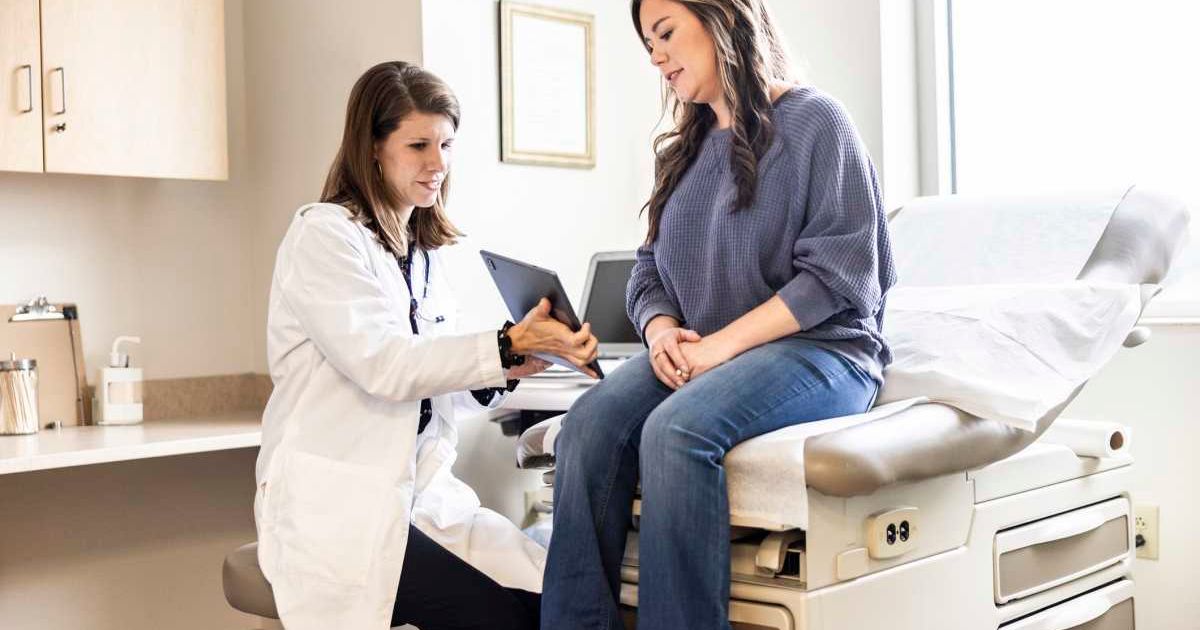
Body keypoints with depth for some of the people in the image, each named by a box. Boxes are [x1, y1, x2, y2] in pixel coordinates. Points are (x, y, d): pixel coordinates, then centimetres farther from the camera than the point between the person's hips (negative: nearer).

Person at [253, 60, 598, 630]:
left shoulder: (425, 252, 15)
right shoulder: (324, 235, -7)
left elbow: (432, 384, 13)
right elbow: (384, 365, -19)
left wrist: (505, 369, -6)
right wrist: (509, 344, -26)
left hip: (422, 493, 7)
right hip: (334, 504, -6)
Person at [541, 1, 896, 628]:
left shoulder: (815, 121, -3)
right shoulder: (685, 150, 19)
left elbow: (838, 273, -12)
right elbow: (651, 266, 17)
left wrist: (721, 344, -19)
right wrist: (661, 329, -7)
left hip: (819, 349, -5)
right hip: (700, 354, 6)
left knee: (676, 430, -34)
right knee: (591, 422, -24)